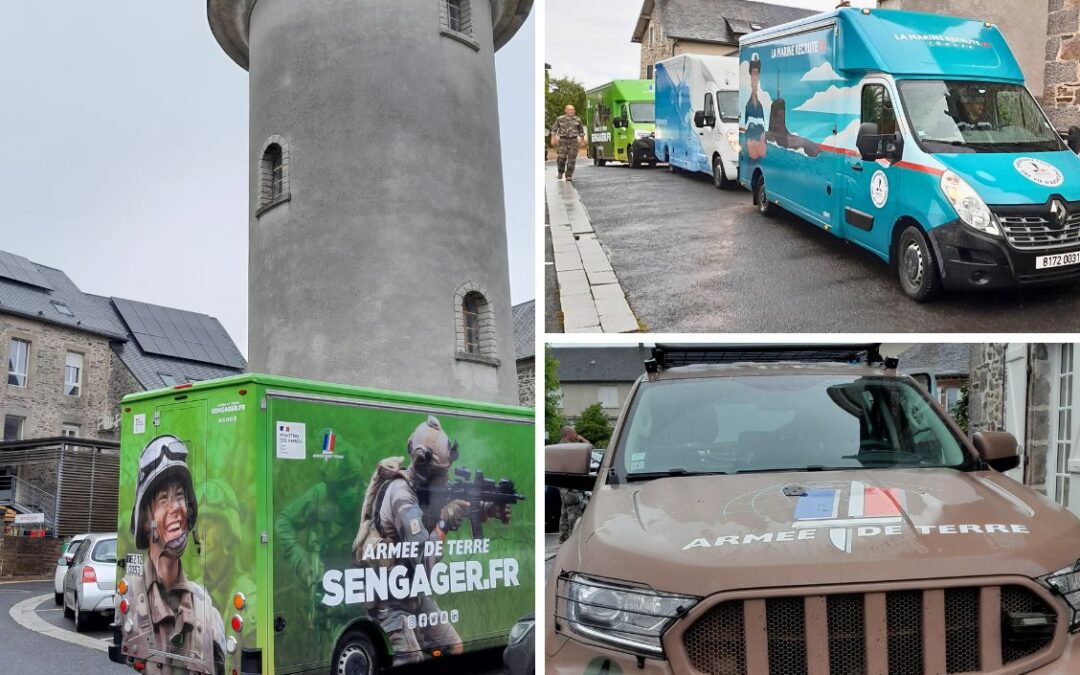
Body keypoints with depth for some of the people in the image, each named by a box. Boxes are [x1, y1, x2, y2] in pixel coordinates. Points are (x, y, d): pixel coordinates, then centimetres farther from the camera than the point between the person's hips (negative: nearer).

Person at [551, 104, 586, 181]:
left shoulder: (577, 120, 6)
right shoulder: (559, 119, 5)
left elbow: (581, 131, 16)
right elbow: (554, 129, 10)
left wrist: (581, 140, 14)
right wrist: (553, 139, 2)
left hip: (573, 141, 1)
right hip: (562, 140, -1)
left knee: (572, 159, -5)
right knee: (561, 157, -11)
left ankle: (569, 175, 3)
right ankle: (561, 172, 14)